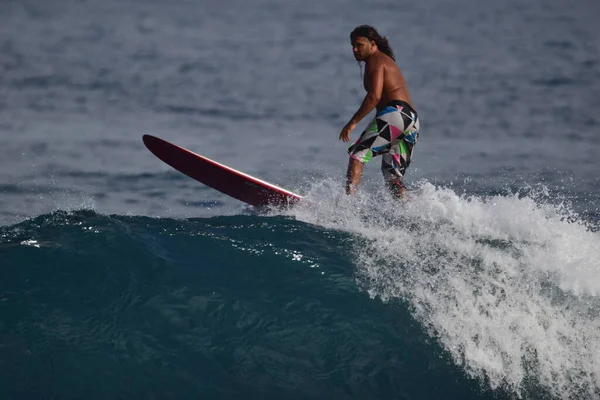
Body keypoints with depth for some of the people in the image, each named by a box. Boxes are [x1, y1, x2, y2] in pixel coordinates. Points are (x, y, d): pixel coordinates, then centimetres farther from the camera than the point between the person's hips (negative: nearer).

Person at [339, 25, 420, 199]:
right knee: (392, 177, 9)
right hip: (412, 120, 10)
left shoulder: (375, 61, 0)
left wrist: (352, 123, -16)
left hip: (395, 113, -10)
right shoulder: (388, 62, 30)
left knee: (358, 154, -13)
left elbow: (374, 96, -15)